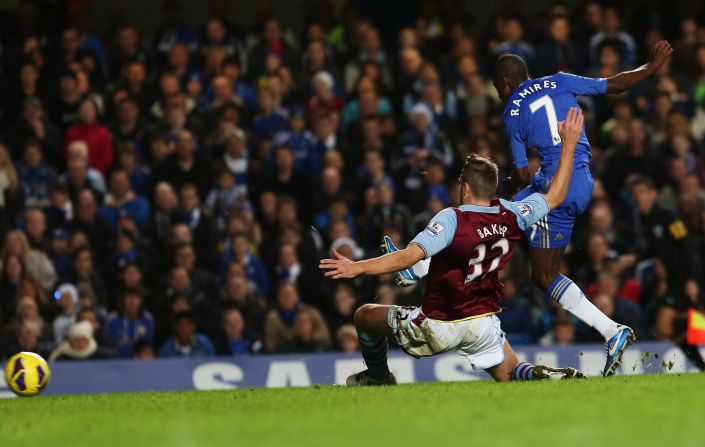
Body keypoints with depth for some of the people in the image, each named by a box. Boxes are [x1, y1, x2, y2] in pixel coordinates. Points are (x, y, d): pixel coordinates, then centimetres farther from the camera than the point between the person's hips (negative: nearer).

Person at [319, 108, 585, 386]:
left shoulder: (452, 219, -23)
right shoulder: (510, 216, -6)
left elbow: (410, 256, -34)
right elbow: (555, 197, 9)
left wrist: (357, 268, -39)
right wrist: (569, 144, 15)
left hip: (439, 327, -5)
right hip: (483, 325, 5)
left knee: (364, 315, 15)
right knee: (510, 376, 19)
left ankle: (379, 378, 31)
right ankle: (544, 375, -15)